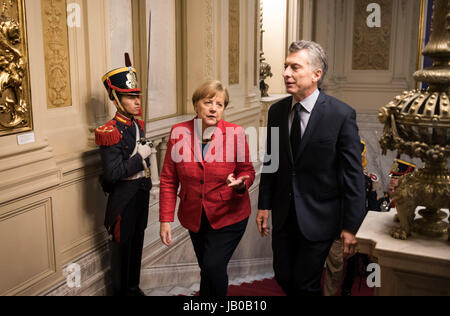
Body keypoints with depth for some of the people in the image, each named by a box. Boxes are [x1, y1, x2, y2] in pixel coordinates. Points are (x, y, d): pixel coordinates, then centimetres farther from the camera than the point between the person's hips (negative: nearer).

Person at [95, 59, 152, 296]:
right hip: (123, 196, -7)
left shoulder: (138, 125, 5)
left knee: (137, 240, 19)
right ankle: (122, 291, 27)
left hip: (141, 191, 8)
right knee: (122, 245, 8)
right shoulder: (110, 133, -20)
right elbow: (112, 174, -26)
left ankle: (134, 287, 37)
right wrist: (140, 156, -21)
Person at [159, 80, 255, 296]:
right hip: (195, 217, 3)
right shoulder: (179, 132, -7)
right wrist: (165, 220, -4)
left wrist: (240, 183, -23)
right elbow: (168, 180, -2)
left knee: (213, 267, -14)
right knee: (207, 270, 16)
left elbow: (247, 172, 1)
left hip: (229, 216, -2)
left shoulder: (235, 133, -10)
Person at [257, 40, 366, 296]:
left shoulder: (342, 115, -15)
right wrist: (264, 205, 8)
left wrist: (351, 227, -13)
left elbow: (354, 174, -13)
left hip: (318, 217, -5)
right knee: (283, 277, 16)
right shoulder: (277, 111, 0)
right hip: (283, 215, 5)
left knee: (306, 284, 5)